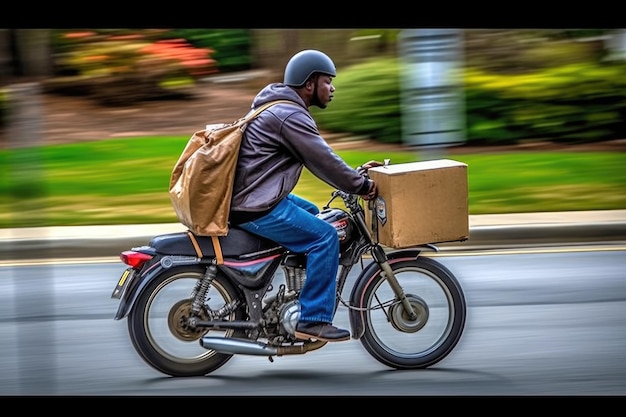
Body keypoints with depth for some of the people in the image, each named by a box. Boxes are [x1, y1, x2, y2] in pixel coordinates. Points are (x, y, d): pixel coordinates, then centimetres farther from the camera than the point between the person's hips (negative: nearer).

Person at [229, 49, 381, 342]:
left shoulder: (279, 108, 18)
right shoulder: (290, 115, -16)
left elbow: (318, 159, 24)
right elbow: (323, 161, -17)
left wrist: (355, 173, 19)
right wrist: (361, 185, -6)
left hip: (245, 197, 11)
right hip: (257, 208, -11)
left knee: (312, 213, 28)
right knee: (324, 236, -13)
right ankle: (313, 320, -12)